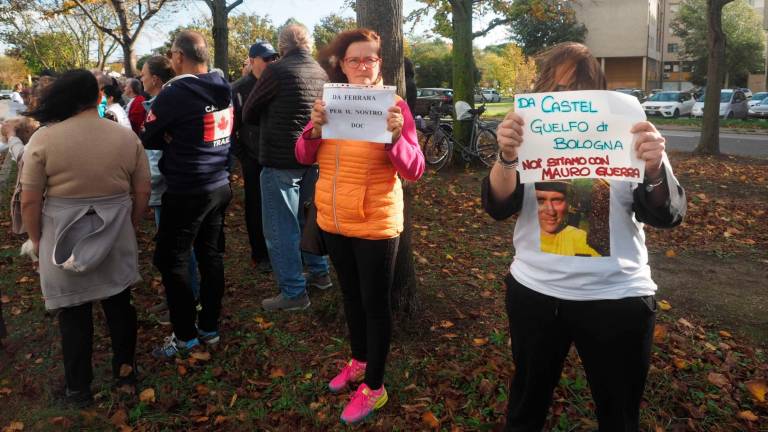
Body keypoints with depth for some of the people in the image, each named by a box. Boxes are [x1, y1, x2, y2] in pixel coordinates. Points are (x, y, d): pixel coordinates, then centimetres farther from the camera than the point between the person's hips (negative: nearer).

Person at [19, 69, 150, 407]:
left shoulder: (43, 138, -10)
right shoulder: (127, 136, -3)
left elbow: (29, 201, -8)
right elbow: (142, 192, 1)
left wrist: (36, 239, 5)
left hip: (63, 239, -2)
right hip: (116, 237, 2)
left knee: (73, 312, 10)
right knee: (119, 303, 16)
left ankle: (78, 388, 23)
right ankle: (125, 370, 30)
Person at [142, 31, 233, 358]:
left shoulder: (175, 92, -17)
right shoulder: (223, 90, 6)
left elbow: (146, 137, -9)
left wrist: (168, 140, 9)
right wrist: (176, 139, 4)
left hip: (187, 192, -7)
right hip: (220, 186, 8)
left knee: (171, 260, 5)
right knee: (211, 255, 13)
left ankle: (185, 335, 12)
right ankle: (209, 327, 23)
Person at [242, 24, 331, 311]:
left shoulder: (277, 70, -12)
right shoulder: (321, 73, 8)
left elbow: (248, 114, -2)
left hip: (281, 160, -7)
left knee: (280, 228, 0)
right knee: (308, 218, 22)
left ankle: (293, 292, 5)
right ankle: (320, 273, 33)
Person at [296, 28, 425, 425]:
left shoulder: (393, 105, -11)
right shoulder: (331, 103, 3)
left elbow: (414, 170, -16)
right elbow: (303, 157, 0)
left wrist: (395, 137, -34)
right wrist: (315, 127, -19)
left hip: (375, 225, -5)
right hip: (332, 222, 6)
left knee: (375, 303, 6)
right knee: (351, 295, 21)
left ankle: (374, 387, 22)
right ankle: (359, 360, 42)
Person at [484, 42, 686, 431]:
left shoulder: (626, 136, -2)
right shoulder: (529, 136, -1)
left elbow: (666, 216, -8)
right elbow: (499, 207, -12)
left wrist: (655, 170, -30)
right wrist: (507, 157, -32)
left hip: (616, 297, 0)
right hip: (535, 292, 1)